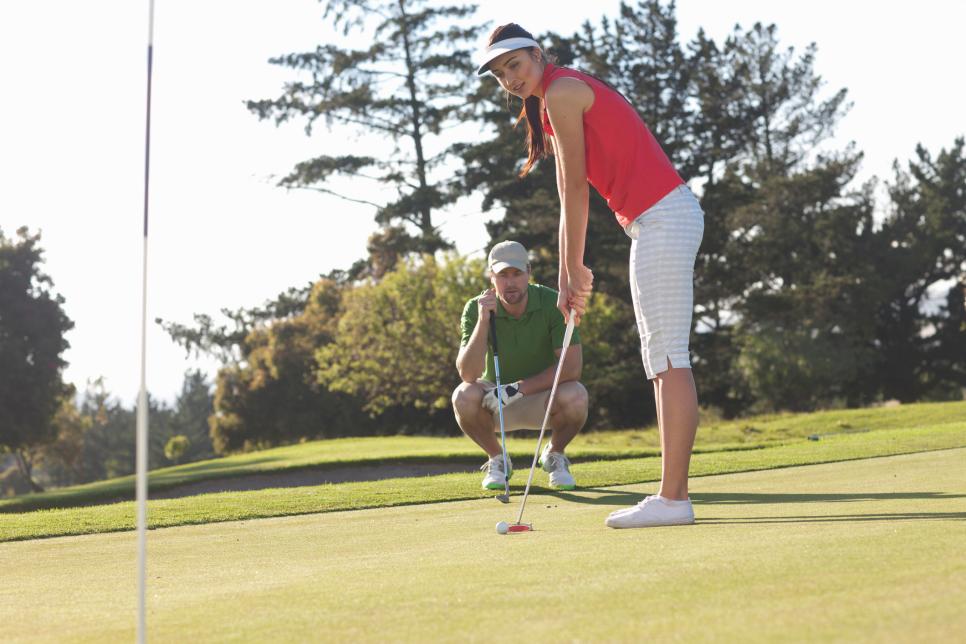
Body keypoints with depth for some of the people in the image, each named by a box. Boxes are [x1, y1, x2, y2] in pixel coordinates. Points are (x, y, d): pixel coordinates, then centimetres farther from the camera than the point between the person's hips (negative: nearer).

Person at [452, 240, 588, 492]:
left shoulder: (552, 303, -18)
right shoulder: (476, 309, -16)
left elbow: (572, 367, -23)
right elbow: (467, 374, -26)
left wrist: (519, 388, -28)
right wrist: (483, 320, -36)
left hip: (543, 397, -1)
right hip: (494, 399, 1)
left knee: (575, 396, -33)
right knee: (464, 397, -32)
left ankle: (554, 454, 0)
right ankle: (497, 460, -2)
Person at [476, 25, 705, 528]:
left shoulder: (561, 92, -8)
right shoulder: (563, 99, 21)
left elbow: (575, 190, -8)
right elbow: (571, 197, 19)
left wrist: (574, 272, -3)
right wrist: (570, 278, 15)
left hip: (661, 218, -10)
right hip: (661, 220, 10)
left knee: (667, 357, -12)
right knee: (661, 358, 9)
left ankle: (672, 498, -13)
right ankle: (673, 494, 11)